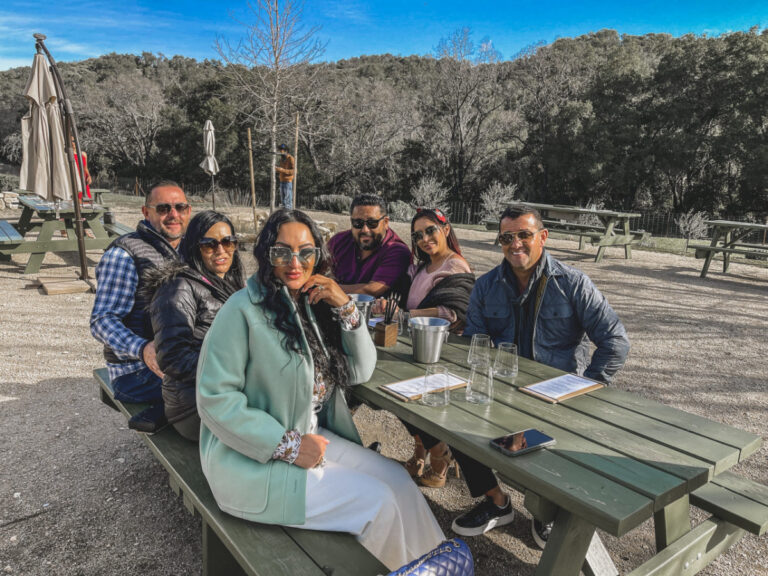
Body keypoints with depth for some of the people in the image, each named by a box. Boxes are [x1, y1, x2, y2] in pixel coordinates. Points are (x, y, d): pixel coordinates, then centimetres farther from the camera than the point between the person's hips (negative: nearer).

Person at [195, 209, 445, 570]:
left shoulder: (314, 305, 2)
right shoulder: (244, 310, -18)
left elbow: (361, 372, 2)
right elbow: (215, 398, -20)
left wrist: (345, 307, -12)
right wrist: (288, 445, -21)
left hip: (312, 438, 7)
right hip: (253, 461, -7)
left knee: (398, 480, 0)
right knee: (378, 503, -11)